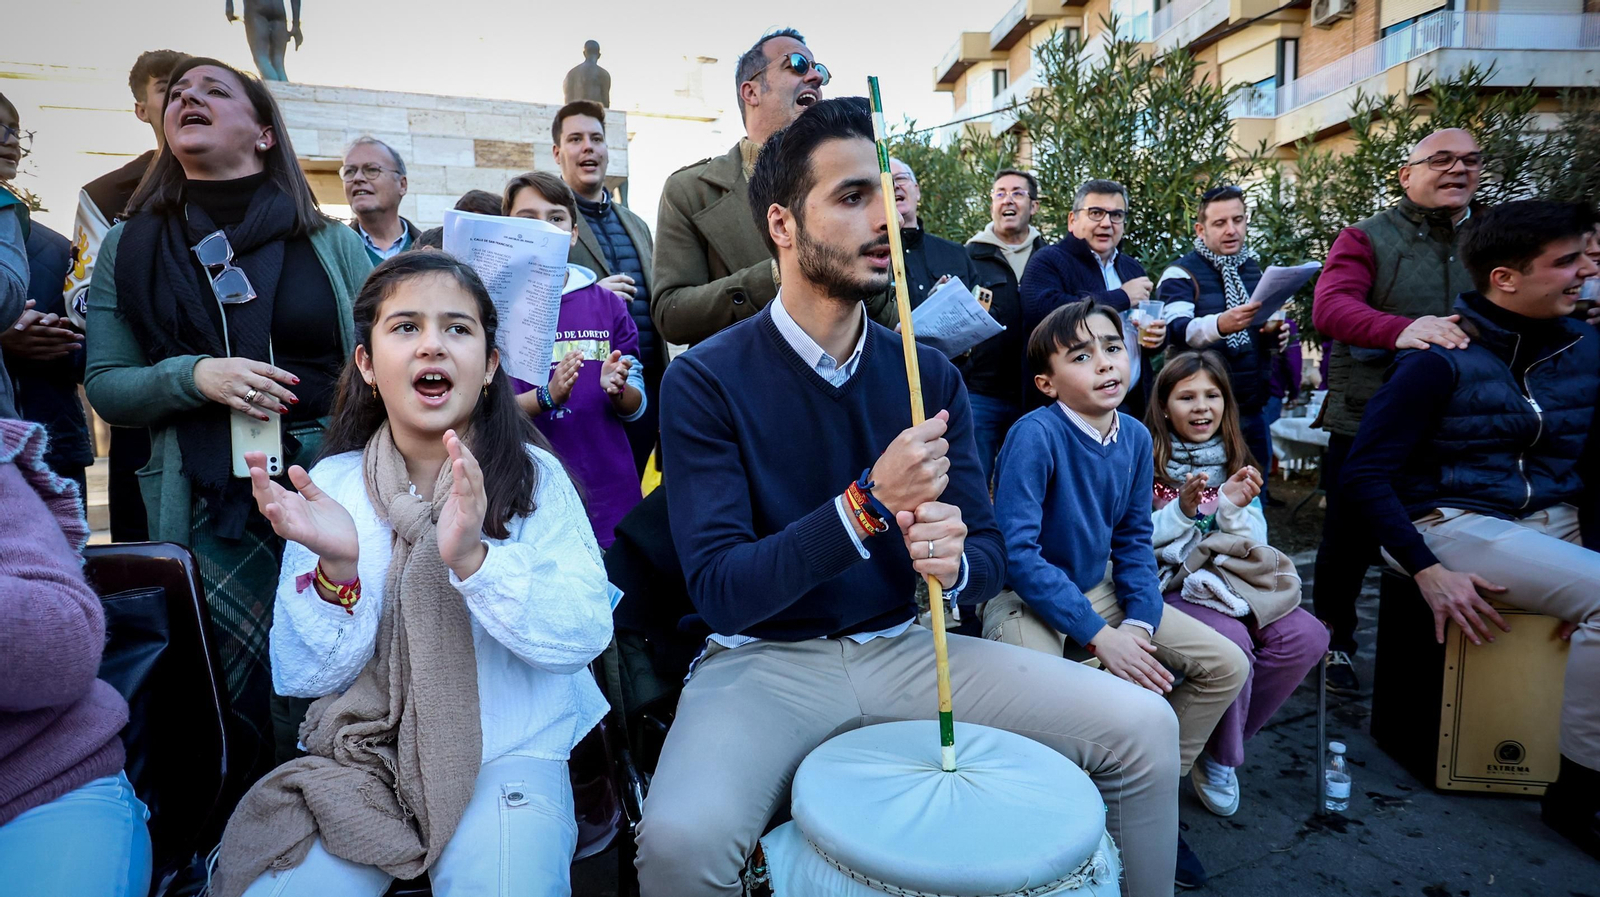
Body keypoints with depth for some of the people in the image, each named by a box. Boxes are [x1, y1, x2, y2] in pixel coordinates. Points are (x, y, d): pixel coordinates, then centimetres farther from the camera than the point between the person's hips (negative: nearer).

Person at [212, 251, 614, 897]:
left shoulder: (533, 478, -6)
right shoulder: (330, 485, 0)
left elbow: (585, 637, -17)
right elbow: (304, 676, -3)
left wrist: (472, 558, -32)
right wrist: (338, 567, -22)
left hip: (507, 751, -2)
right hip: (361, 753, 3)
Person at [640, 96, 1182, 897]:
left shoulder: (928, 374, 2)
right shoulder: (706, 381, -12)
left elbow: (989, 555, 2)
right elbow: (720, 592, -18)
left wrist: (953, 559, -22)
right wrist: (870, 502, -28)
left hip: (904, 645, 4)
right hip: (764, 659, -3)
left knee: (1144, 728, -5)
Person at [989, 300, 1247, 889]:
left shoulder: (1135, 437, -2)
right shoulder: (1035, 435, -23)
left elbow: (1134, 540, 6)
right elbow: (1017, 552, -26)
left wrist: (1139, 621, -9)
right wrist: (1099, 635, -24)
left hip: (1098, 587, 7)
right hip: (1025, 597, -7)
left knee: (1227, 665, 2)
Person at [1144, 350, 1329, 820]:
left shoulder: (1236, 465, 13)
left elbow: (1253, 546, 8)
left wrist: (1234, 507, -12)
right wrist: (1182, 510, -20)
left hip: (1230, 581, 6)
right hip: (1168, 585, -5)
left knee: (1307, 637, -19)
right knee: (1231, 640, -32)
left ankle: (1222, 739, 1)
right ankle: (1219, 758, -3)